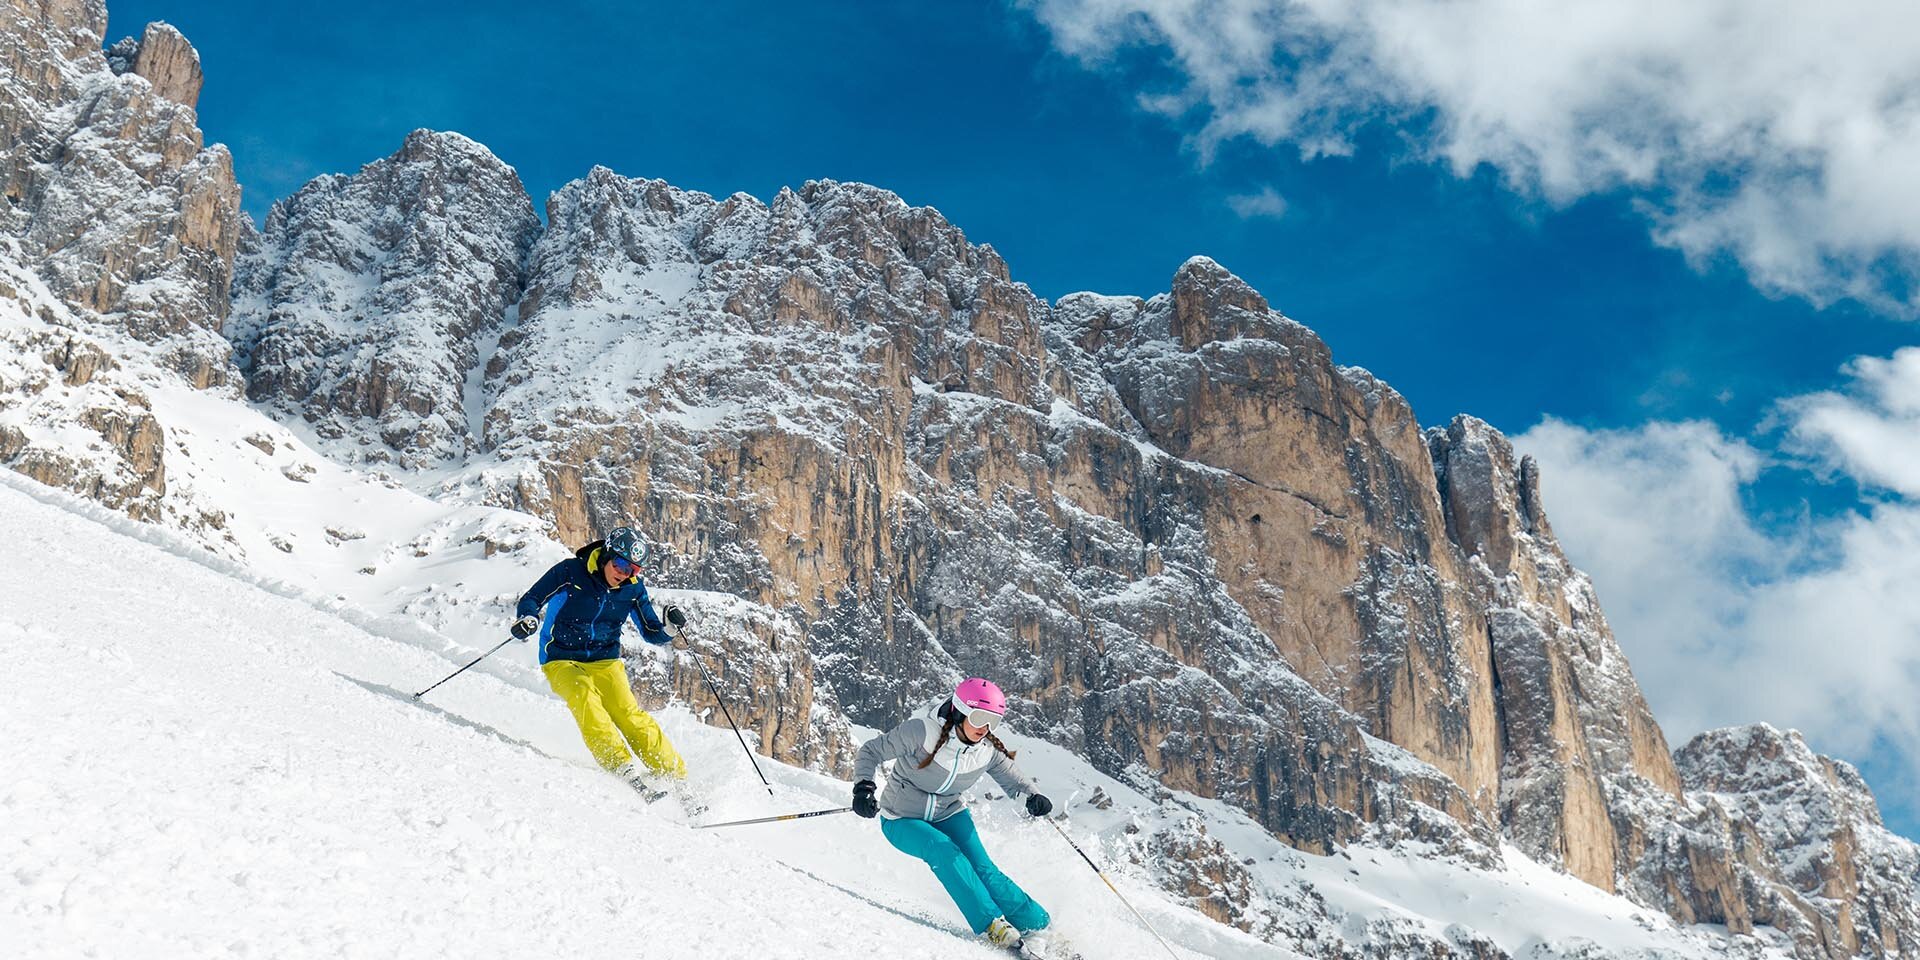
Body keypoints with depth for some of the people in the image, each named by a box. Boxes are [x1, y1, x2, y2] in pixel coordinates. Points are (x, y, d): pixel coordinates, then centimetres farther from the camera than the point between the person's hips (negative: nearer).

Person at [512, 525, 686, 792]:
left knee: (627, 712, -19)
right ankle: (624, 769, -36)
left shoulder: (634, 588, -3)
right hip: (562, 660, -2)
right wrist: (529, 620, -30)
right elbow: (530, 600, -7)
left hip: (605, 661, 2)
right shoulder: (571, 571, -12)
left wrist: (670, 628, -19)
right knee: (584, 696, -31)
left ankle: (675, 776, -18)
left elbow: (651, 633, 4)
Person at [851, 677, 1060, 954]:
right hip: (903, 820, -3)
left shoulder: (988, 750, -13)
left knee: (981, 866, -17)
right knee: (944, 851, -30)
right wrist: (863, 787, -36)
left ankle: (1038, 926, -8)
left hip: (950, 815, 3)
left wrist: (1034, 797, -23)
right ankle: (991, 925, -27)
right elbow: (871, 751, -19)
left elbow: (1013, 778, 0)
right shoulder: (922, 731, -27)